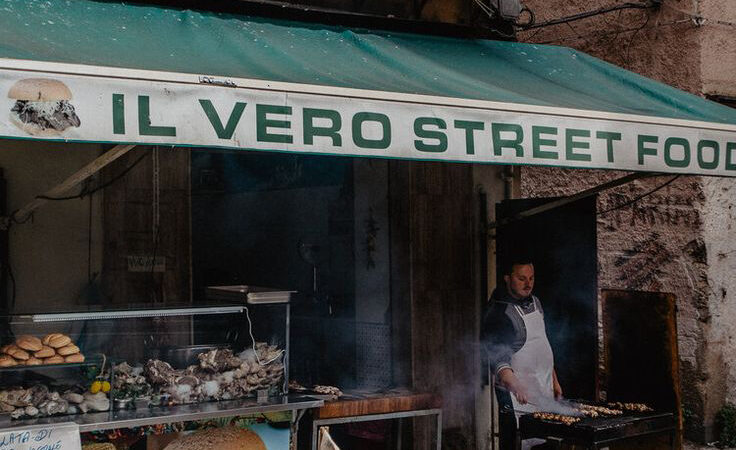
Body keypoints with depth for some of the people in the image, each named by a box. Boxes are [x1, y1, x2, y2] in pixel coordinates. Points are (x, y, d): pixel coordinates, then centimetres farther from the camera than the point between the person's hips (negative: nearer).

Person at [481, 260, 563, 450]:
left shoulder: (535, 302, 14)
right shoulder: (497, 311, -13)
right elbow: (495, 358, -23)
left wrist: (554, 379, 23)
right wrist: (514, 385, -38)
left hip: (545, 390, 8)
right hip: (518, 395, -8)